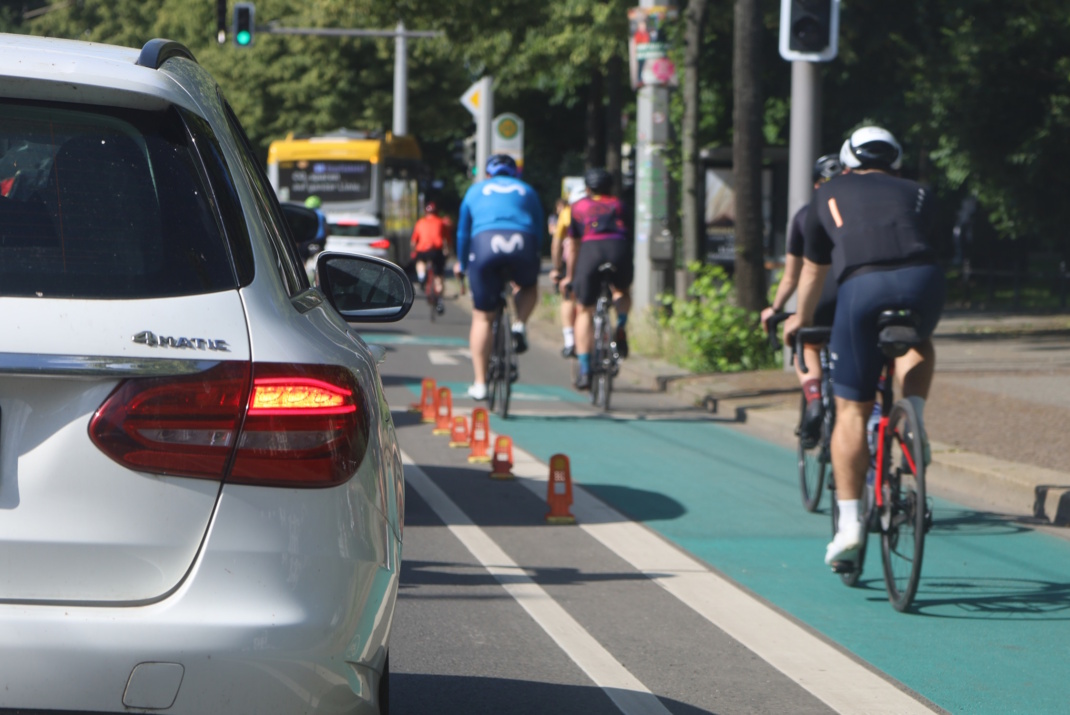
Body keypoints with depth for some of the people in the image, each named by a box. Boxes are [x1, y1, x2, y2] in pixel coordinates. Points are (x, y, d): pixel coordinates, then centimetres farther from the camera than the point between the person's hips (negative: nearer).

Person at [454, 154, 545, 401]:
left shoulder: (476, 190, 28)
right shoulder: (527, 191, 29)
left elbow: (463, 232, 32)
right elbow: (538, 232, 30)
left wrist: (461, 264, 48)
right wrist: (530, 258, 46)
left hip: (485, 244, 0)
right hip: (523, 243, 1)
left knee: (482, 317, 8)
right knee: (528, 286, 34)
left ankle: (480, 384, 5)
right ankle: (520, 326, 5)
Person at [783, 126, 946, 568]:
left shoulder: (830, 195, 28)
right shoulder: (917, 194, 30)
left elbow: (813, 270, 38)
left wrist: (800, 320, 55)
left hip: (862, 287, -1)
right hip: (922, 280, 1)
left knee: (851, 410, 8)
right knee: (917, 344, 35)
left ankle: (849, 523, 5)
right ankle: (914, 420, 10)